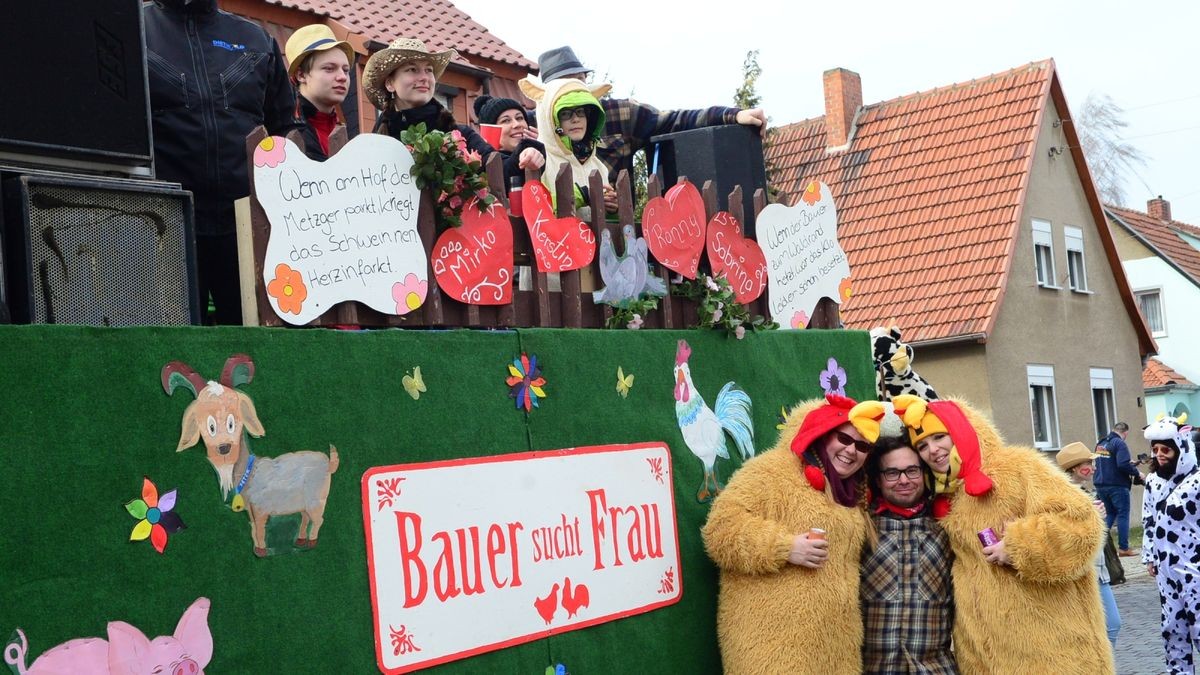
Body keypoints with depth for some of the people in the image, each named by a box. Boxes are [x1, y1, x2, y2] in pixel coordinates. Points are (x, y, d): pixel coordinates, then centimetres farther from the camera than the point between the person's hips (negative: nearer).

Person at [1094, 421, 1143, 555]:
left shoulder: (1100, 443, 12)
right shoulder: (1119, 443, -13)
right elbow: (1123, 465, -23)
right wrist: (1137, 473, -8)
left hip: (1101, 485, 7)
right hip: (1117, 485, -7)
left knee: (1109, 514, 17)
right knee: (1123, 515, 2)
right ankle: (1123, 548, 3)